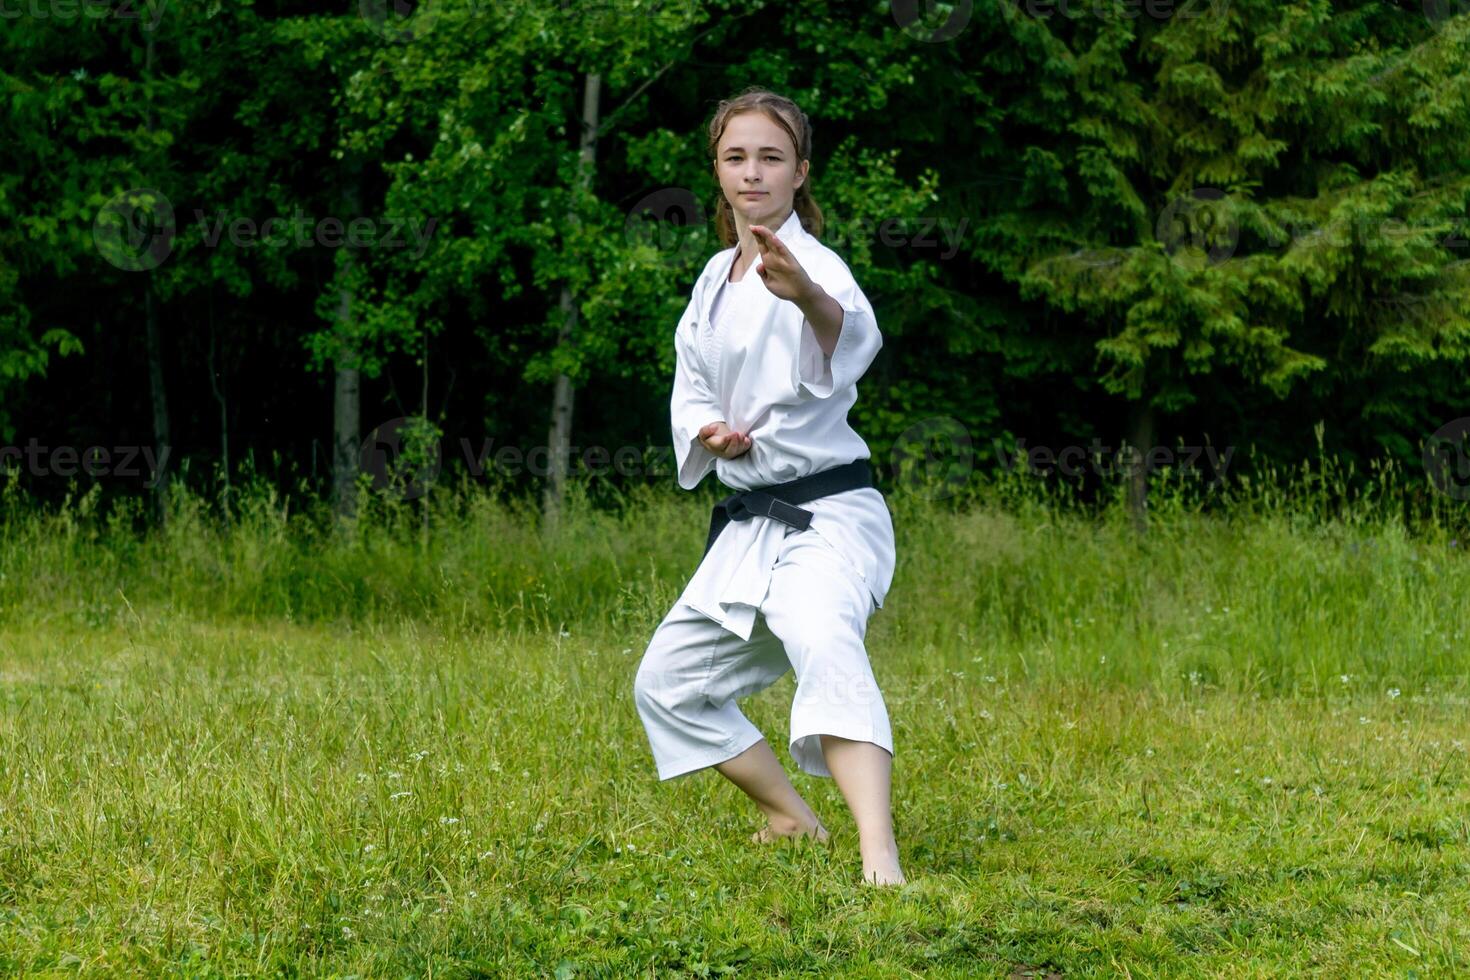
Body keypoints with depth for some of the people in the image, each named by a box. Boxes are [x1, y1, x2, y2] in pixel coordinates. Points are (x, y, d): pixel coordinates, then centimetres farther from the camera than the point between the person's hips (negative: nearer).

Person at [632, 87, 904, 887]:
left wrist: (809, 298, -62)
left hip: (825, 518, -9)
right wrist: (707, 430, -7)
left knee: (825, 649, -36)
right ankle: (793, 819, 31)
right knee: (668, 681, 17)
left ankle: (880, 863, -50)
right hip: (750, 523, 9)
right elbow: (690, 387, 18)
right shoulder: (716, 279, 11)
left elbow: (852, 338, -39)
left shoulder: (812, 266, -15)